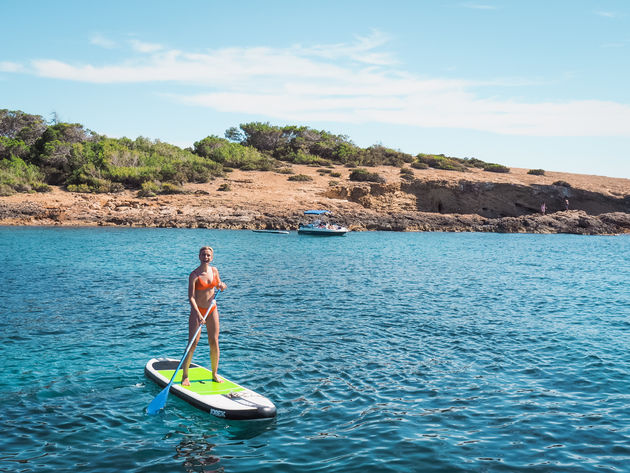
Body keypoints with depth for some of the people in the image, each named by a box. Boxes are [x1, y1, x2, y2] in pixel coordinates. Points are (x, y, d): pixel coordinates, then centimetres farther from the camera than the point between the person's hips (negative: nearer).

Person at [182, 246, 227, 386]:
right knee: (193, 343, -7)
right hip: (197, 311, -5)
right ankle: (185, 376, 3)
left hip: (212, 310, 5)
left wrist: (222, 286, -5)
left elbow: (218, 285, 20)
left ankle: (215, 374, 18)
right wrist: (198, 314, -28)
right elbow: (191, 297, -18)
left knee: (214, 342, 5)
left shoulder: (214, 270, 3)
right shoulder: (194, 275, -13)